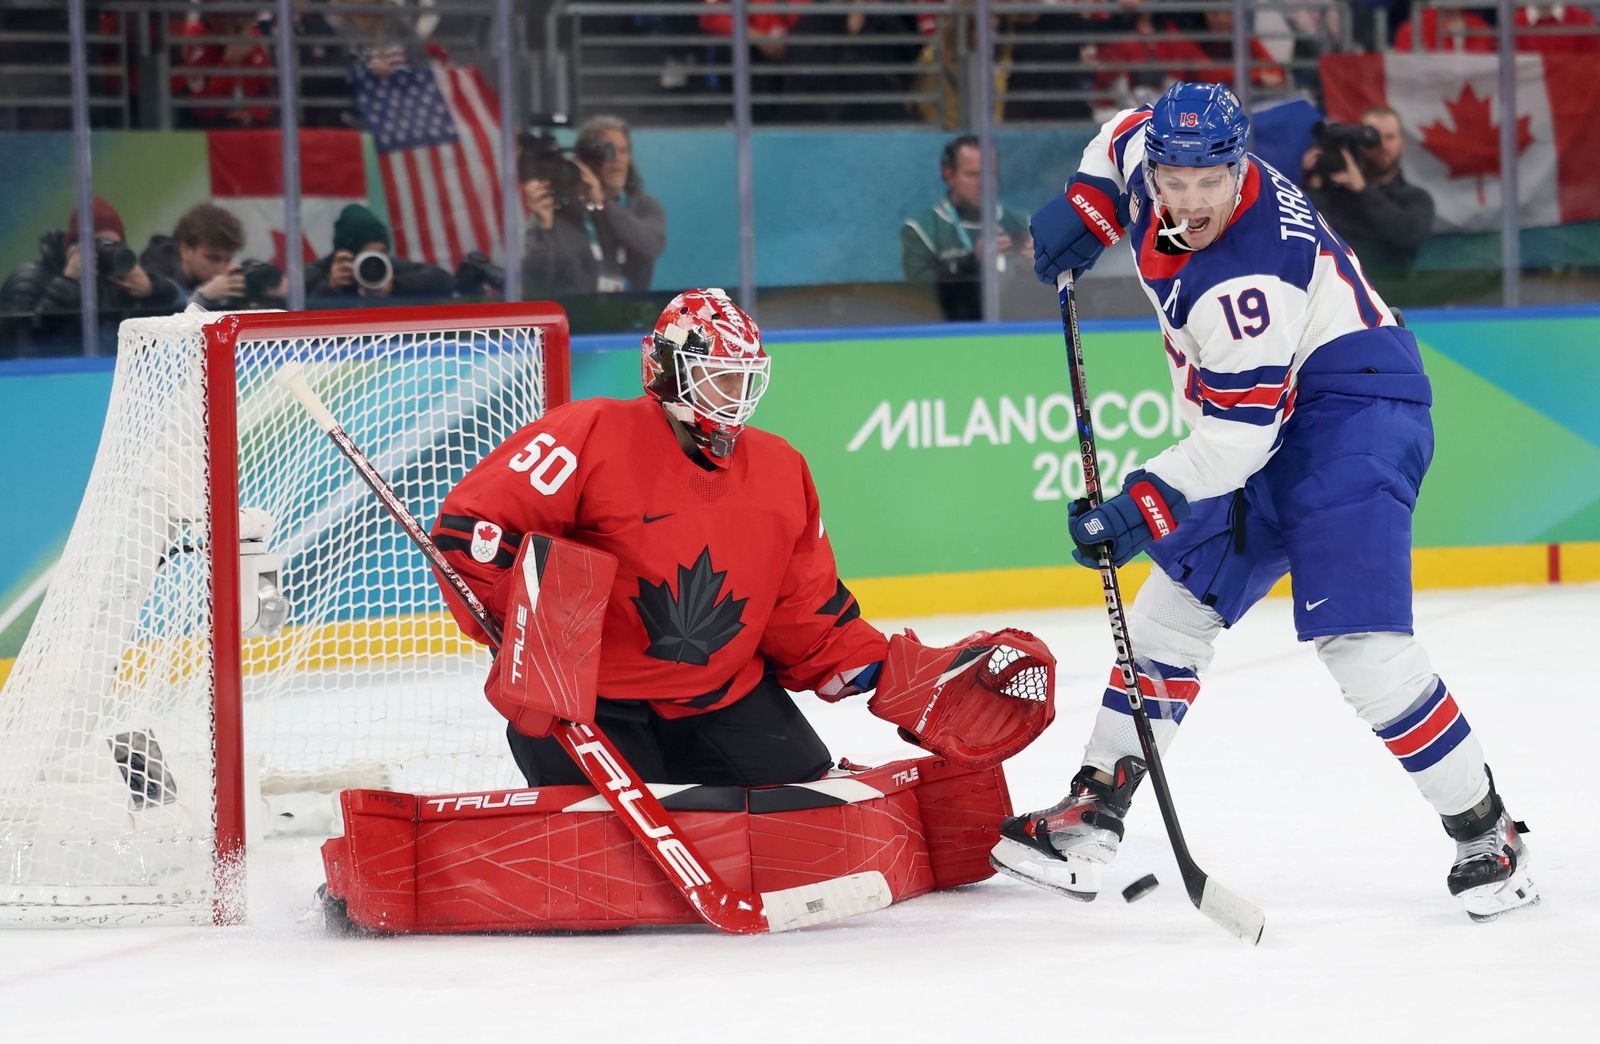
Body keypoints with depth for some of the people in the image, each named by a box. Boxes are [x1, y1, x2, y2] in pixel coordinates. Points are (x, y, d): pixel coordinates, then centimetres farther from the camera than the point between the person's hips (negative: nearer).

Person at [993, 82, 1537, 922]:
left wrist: (1144, 505, -29)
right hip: (1274, 422, 10)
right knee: (1175, 605, 11)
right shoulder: (1150, 161, -3)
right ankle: (1093, 816, 17)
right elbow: (1125, 134, 23)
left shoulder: (1248, 275, -28)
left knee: (1355, 639, -21)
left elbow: (1240, 433, -28)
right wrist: (1082, 210, 10)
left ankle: (1483, 831, -12)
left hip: (1356, 411, -10)